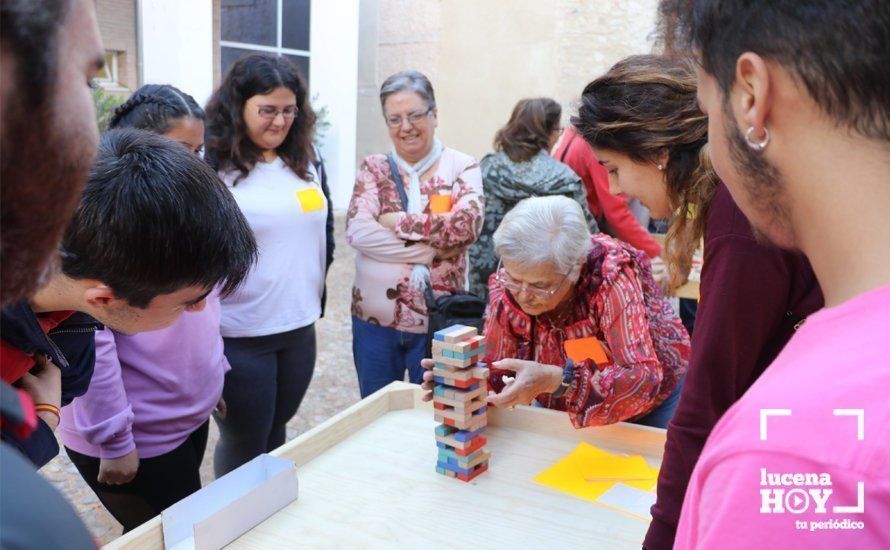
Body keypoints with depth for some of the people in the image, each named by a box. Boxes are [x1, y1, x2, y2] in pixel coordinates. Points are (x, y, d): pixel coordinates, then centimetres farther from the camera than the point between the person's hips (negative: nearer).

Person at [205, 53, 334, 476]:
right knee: (244, 447, 10)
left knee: (276, 435, 21)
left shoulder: (307, 161, 7)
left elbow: (325, 228, 17)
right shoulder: (211, 166, -12)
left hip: (300, 328, 6)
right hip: (238, 336, -5)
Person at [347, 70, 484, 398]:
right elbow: (357, 231, -13)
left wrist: (398, 222, -15)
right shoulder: (373, 168, 3)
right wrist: (432, 249, -18)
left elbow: (467, 224, -19)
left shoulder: (462, 167, -1)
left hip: (438, 320, -2)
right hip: (374, 319, 2)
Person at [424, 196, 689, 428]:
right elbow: (494, 373, -10)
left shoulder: (610, 275, -28)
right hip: (561, 413, 3)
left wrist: (555, 380, -46)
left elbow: (645, 378, -34)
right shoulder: (507, 287, -18)